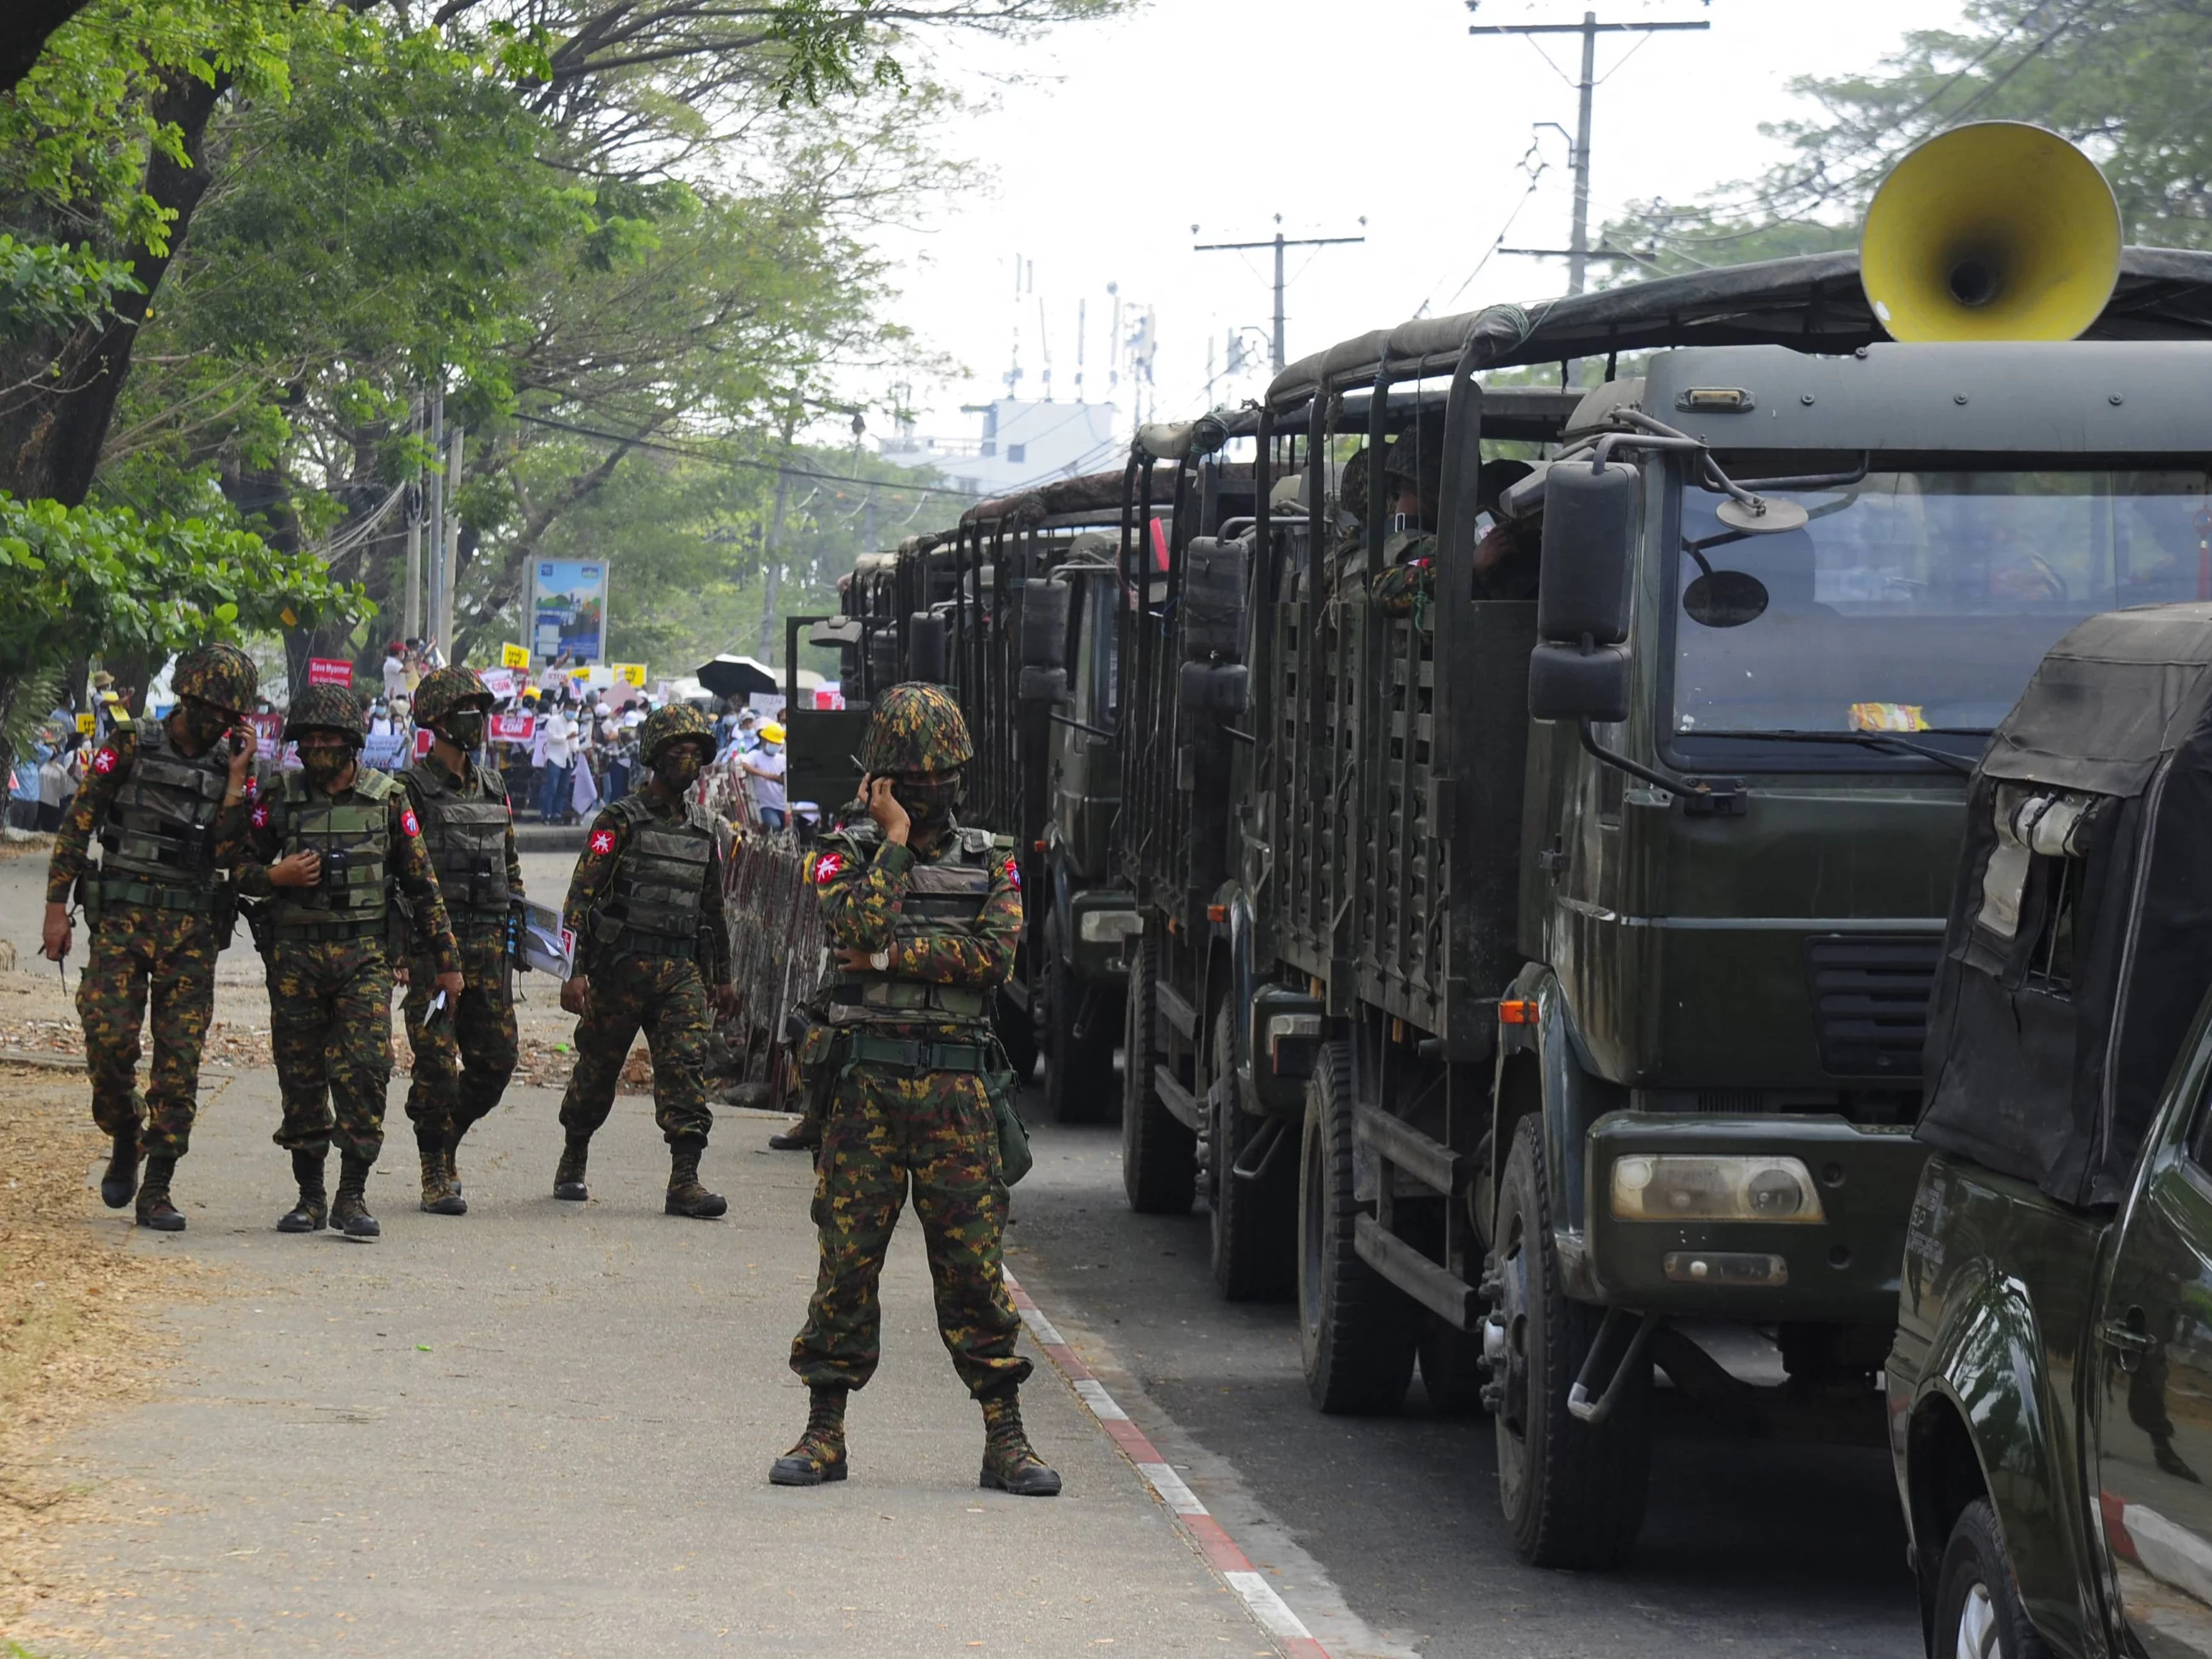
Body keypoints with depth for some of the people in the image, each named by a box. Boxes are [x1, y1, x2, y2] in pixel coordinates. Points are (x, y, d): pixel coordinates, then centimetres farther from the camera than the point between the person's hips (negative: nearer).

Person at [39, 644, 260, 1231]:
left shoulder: (229, 765, 9)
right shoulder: (129, 747, 1)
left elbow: (226, 853, -3)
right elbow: (77, 825, 2)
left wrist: (236, 776, -8)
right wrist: (57, 906, -3)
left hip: (192, 929, 2)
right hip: (122, 917, -2)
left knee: (180, 1061, -2)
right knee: (109, 1040, -13)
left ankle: (156, 1189, 3)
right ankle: (125, 1142, 13)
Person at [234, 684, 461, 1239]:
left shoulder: (387, 799, 4)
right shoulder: (280, 799, 5)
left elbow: (421, 882, 9)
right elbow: (237, 868, 12)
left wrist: (446, 959, 10)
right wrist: (276, 875, -10)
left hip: (364, 957, -1)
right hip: (294, 957, 1)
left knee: (364, 1069, -13)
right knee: (301, 1078, 4)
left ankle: (352, 1197, -7)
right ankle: (310, 1197, 15)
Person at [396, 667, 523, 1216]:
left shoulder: (493, 788, 16)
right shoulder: (411, 790, -5)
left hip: (488, 946, 6)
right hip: (431, 944, -6)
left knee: (495, 1061, 6)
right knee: (437, 1063, -7)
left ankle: (446, 1142, 26)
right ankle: (437, 1175, 3)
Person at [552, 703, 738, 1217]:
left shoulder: (702, 831, 13)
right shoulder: (619, 822, -5)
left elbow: (712, 908, 24)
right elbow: (580, 897, -9)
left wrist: (721, 977, 24)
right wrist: (574, 971, -16)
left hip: (681, 971, 4)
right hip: (621, 965, -4)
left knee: (687, 1067, -11)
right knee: (596, 1072, 8)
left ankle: (685, 1180, -15)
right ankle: (572, 1164, 28)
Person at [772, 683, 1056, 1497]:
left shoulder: (989, 860, 9)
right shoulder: (849, 853, 5)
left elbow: (994, 956, -7)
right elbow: (857, 926, -15)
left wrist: (889, 957, -11)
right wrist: (895, 841, -10)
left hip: (954, 1089, 1)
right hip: (864, 1084, 0)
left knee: (973, 1261, -1)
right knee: (847, 1258, 2)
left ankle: (1005, 1438, 2)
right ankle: (824, 1433, 10)